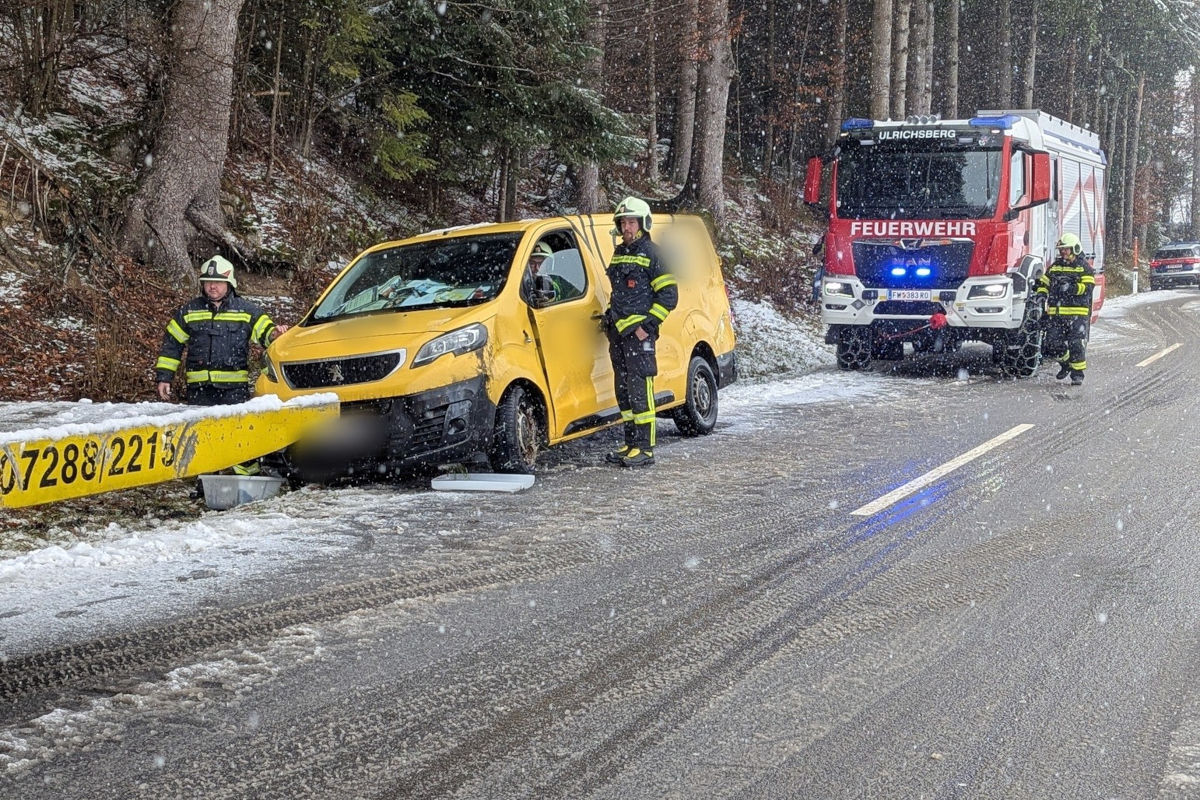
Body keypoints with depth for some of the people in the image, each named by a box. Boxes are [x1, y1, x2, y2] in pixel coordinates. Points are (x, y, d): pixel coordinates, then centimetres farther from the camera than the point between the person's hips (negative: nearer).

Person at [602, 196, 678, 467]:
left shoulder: (650, 252, -6)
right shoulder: (618, 253, 18)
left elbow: (669, 293, -10)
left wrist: (648, 325, -15)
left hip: (639, 333, -8)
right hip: (618, 333, 8)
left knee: (640, 391, -11)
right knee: (624, 391, 11)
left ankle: (645, 449, -10)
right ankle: (631, 444, 18)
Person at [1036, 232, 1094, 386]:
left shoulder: (1084, 267, 2)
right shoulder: (1054, 267, 16)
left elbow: (1088, 286, -10)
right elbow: (1043, 283, 20)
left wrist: (1072, 288, -23)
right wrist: (1041, 295, 1)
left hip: (1078, 314, -5)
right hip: (1055, 313, 5)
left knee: (1076, 344, -8)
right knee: (1053, 344, 3)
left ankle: (1077, 372, 2)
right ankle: (1066, 363, 28)